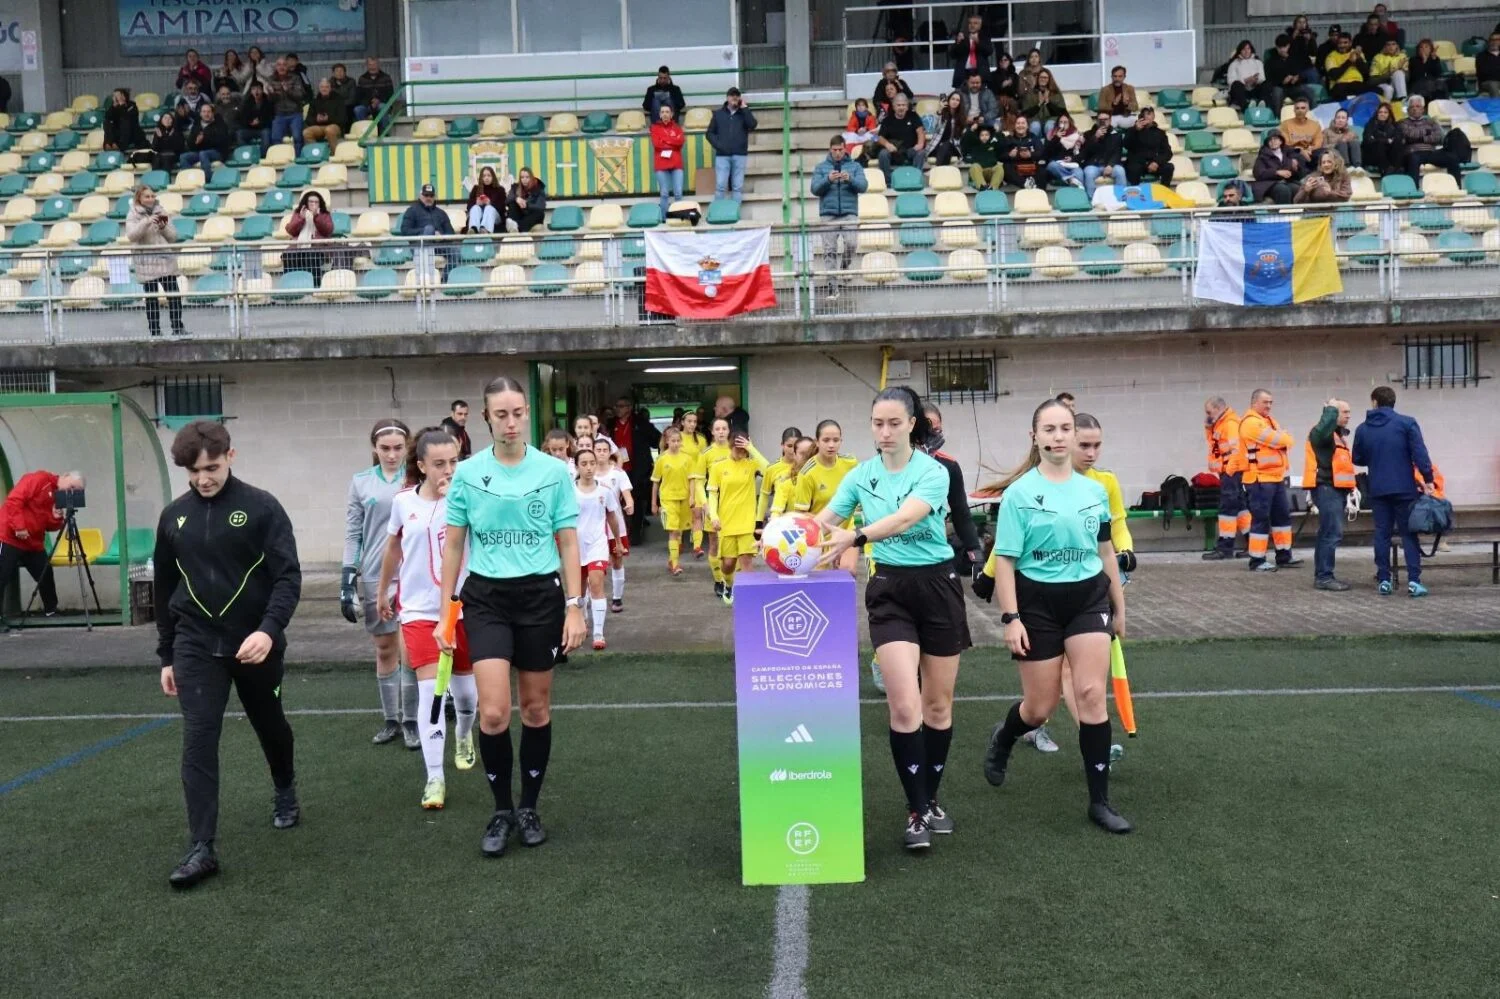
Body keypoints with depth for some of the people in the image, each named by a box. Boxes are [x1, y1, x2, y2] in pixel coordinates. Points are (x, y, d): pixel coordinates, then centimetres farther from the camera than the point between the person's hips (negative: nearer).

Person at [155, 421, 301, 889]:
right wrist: (166, 655, 13)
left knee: (270, 725, 17)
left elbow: (288, 576, -13)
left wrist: (269, 630, -28)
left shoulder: (261, 507, -8)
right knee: (198, 740, -8)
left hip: (255, 642, -2)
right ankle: (202, 848, -4)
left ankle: (285, 792, 45)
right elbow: (164, 589, 12)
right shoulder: (174, 516, 4)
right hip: (197, 645, 2)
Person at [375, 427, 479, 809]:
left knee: (464, 687, 15)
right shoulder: (403, 501, -3)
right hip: (419, 609, 0)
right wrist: (382, 591, 23)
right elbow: (393, 548, 14)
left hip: (463, 607, 0)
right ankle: (435, 778, 0)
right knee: (430, 690, -9)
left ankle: (464, 735, 47)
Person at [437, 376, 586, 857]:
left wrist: (574, 607, -5)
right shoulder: (467, 473, 0)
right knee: (493, 713, -8)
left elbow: (568, 544, 1)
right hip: (486, 597, 0)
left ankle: (529, 807, 27)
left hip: (541, 595, 0)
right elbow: (453, 545, 6)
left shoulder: (553, 471, -2)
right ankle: (501, 811, 14)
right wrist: (445, 611, 4)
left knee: (536, 708, 9)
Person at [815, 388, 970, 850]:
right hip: (889, 589, 1)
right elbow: (822, 522, -6)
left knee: (938, 703, 10)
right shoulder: (860, 476, 1)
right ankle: (916, 811, 4)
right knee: (904, 704, -10)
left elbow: (904, 519, -29)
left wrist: (854, 538, -44)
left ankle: (932, 798, 29)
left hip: (937, 585, -1)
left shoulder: (934, 472, -11)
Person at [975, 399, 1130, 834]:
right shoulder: (1019, 492, -9)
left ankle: (1100, 801, 6)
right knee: (1040, 707, 5)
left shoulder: (1094, 490, 4)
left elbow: (1106, 552, 13)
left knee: (1091, 695, -6)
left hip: (1089, 597, 3)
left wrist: (1119, 606, 16)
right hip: (1038, 602, -3)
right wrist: (1010, 618, -15)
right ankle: (1002, 739, 41)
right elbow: (1005, 560, -10)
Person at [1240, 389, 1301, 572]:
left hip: (1276, 476, 10)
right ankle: (1257, 561, -2)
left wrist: (1281, 440, -8)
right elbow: (1278, 440, -19)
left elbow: (1286, 440, 12)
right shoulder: (1251, 422, -14)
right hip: (1260, 479, -10)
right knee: (1261, 519, -7)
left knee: (1282, 515, 14)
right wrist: (1282, 439, 1)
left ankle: (1284, 556, 23)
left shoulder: (1269, 420, 18)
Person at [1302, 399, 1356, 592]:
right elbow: (1323, 429, -36)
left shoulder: (1338, 433, 23)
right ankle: (1324, 577, -12)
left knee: (1329, 533, 12)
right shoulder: (1320, 432, -9)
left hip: (1336, 488, 10)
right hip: (1327, 488, -10)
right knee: (1332, 534, -14)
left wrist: (1348, 489, 21)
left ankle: (1323, 575, 17)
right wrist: (1331, 409, -20)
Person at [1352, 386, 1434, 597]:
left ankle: (1383, 580, 5)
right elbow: (1419, 453, -12)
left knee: (1382, 534, 7)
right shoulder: (1406, 423, -4)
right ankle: (1414, 581, -5)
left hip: (1378, 489, 2)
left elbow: (1357, 459, 11)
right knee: (1408, 533, 2)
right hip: (1404, 488, -2)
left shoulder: (1363, 429, 4)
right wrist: (1427, 478, -8)